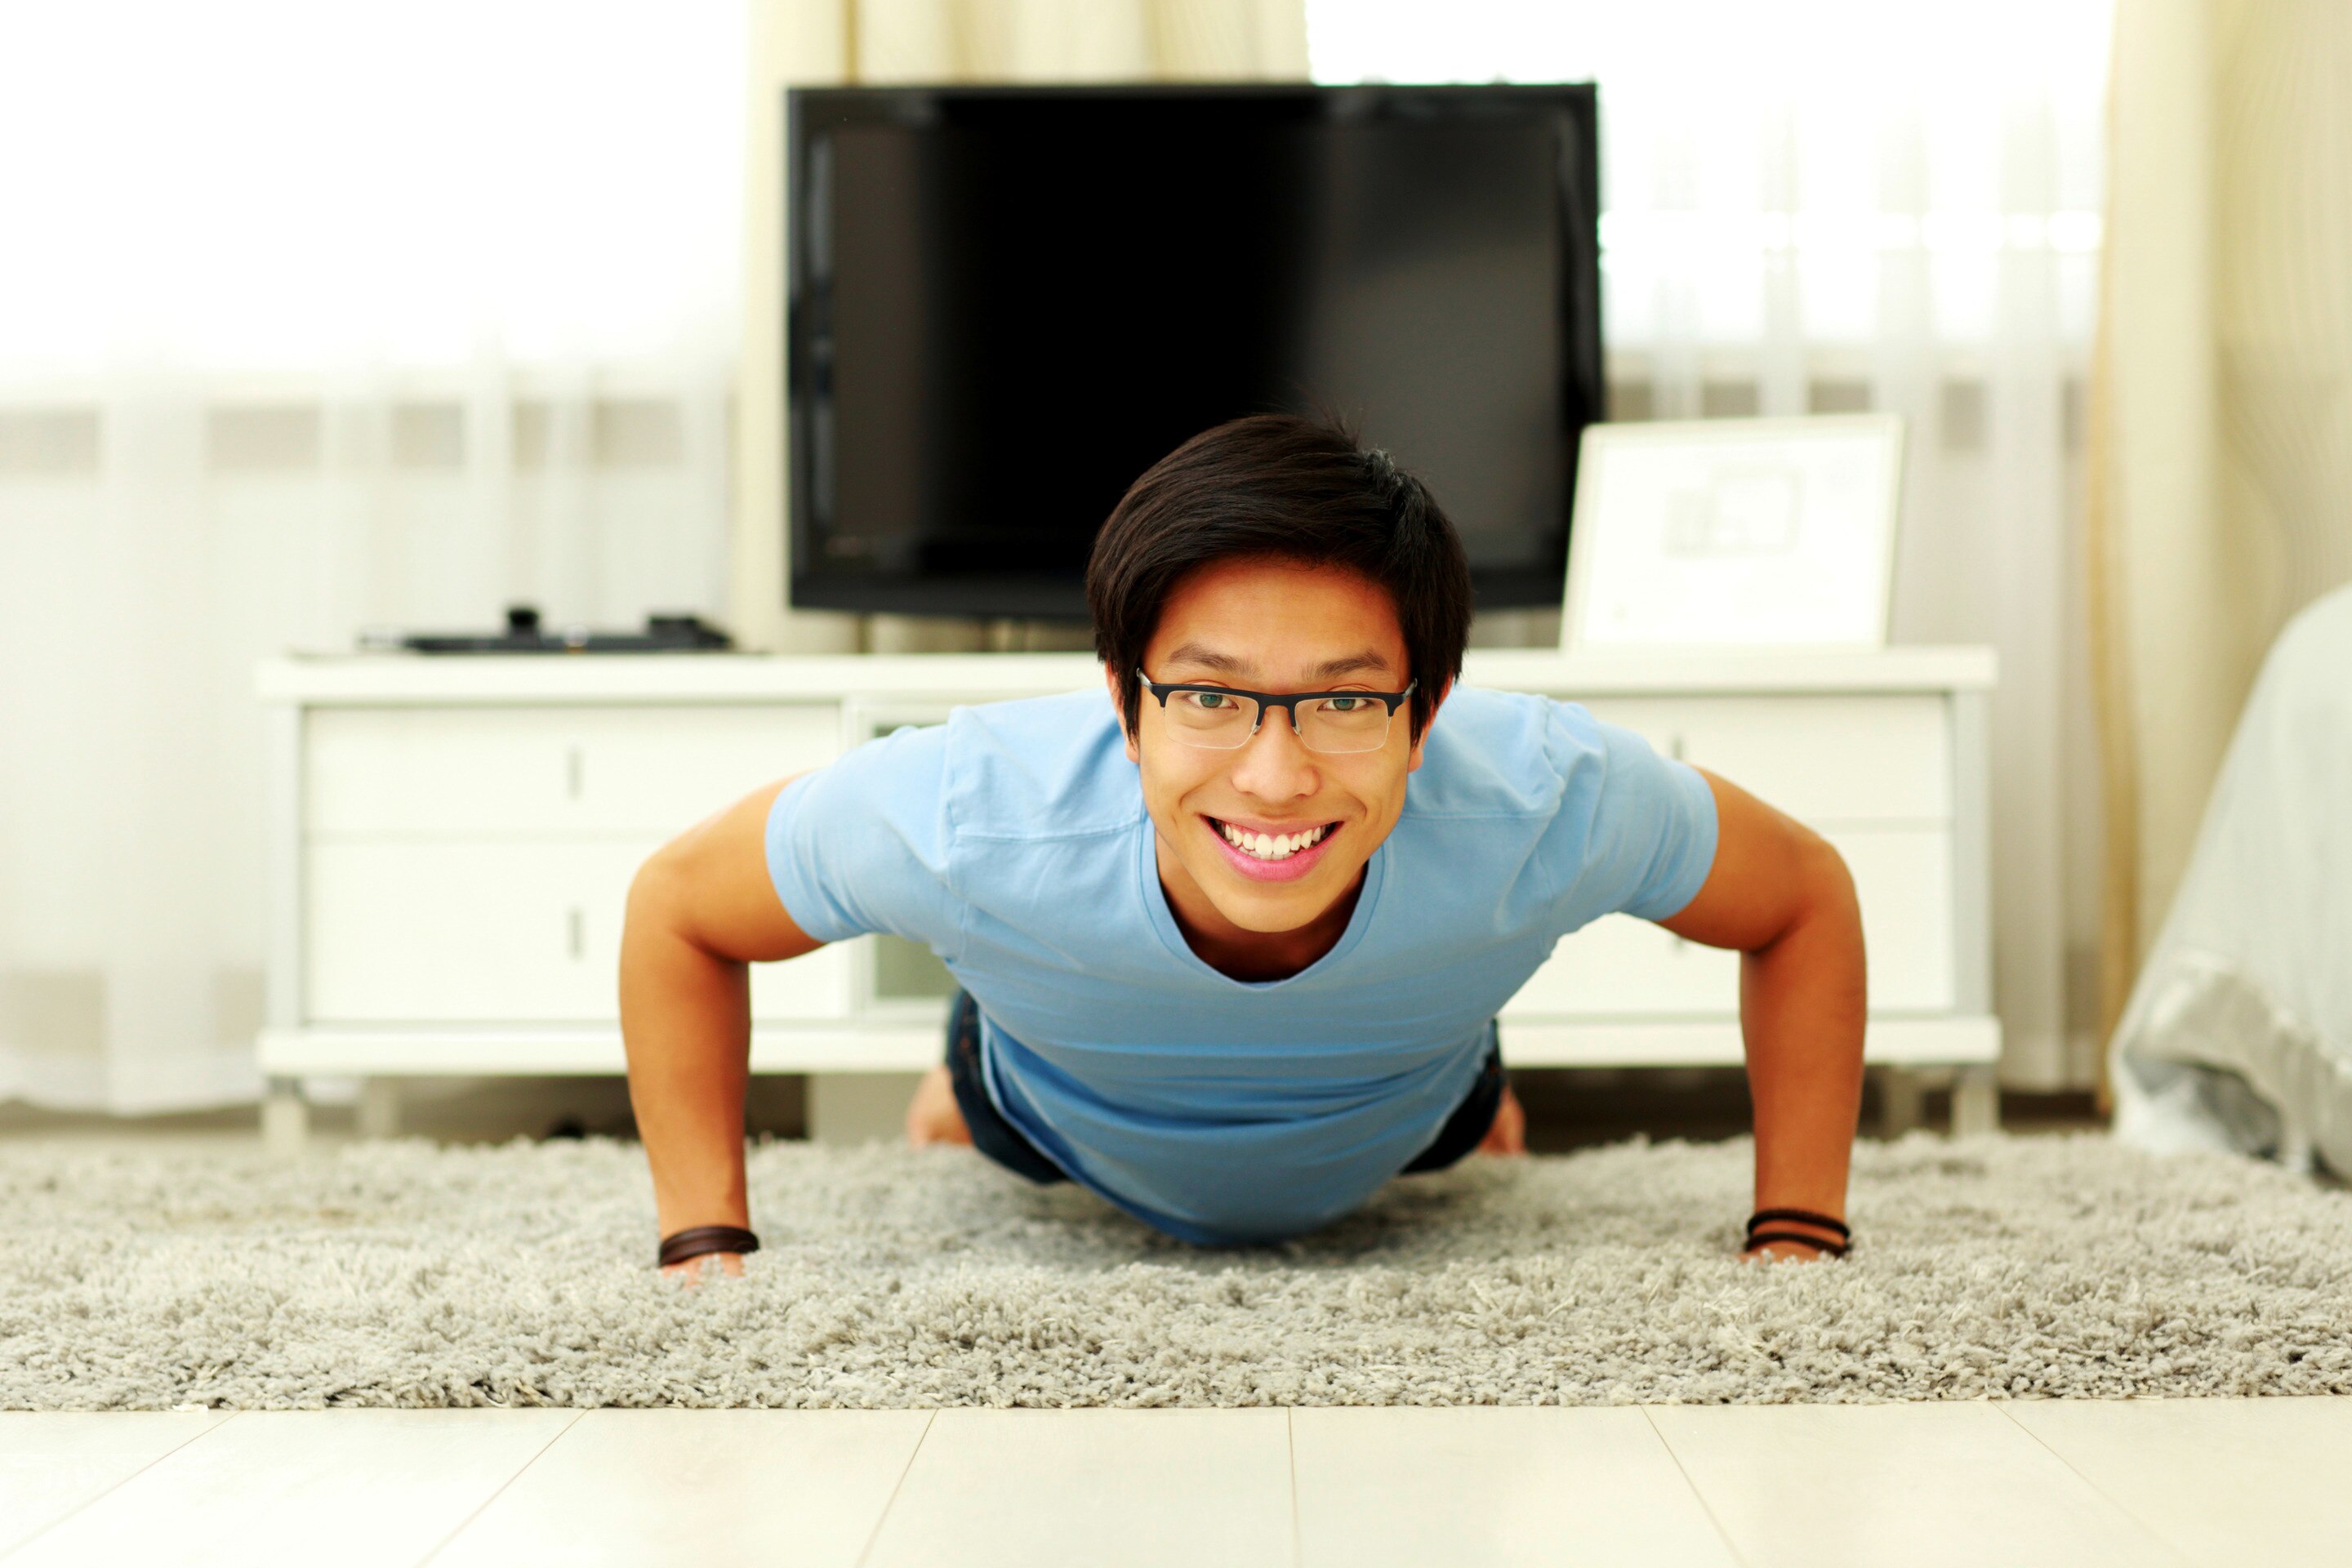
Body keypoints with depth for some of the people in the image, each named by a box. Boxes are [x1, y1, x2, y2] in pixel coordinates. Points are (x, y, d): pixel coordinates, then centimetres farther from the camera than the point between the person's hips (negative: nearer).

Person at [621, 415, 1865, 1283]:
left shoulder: (1548, 804, -46)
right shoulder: (969, 823, -48)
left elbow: (1808, 900, -23)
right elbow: (676, 904, -27)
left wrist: (1797, 1240, -26)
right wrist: (706, 1243, -30)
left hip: (1394, 1141, 2)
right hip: (1072, 1132, -1)